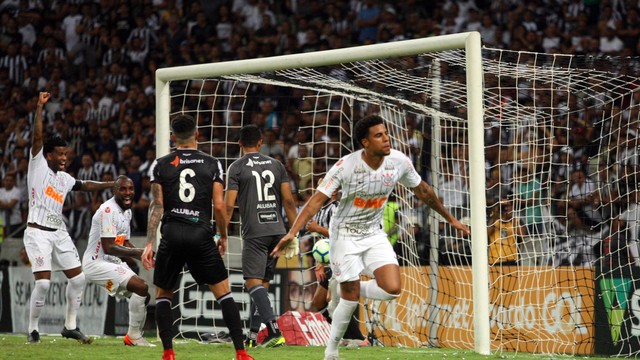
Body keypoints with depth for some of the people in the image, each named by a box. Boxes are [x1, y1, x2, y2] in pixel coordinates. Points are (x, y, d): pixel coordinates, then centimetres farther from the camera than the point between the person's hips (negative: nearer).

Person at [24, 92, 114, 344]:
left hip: (59, 232, 7)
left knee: (78, 277, 4)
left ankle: (70, 326, 17)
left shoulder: (64, 178, 15)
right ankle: (32, 329, 1)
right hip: (38, 232, -7)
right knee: (43, 281, -15)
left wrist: (112, 184, 24)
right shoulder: (38, 166, -3)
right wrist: (40, 107, -16)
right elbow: (37, 137, -11)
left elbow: (85, 186, 27)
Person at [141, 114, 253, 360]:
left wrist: (149, 243, -1)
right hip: (201, 234, 0)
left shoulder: (161, 165, 5)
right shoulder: (212, 164, 4)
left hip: (172, 234, 1)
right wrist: (223, 237, 14)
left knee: (162, 295, 15)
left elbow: (156, 206, 0)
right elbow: (219, 206, 0)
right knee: (224, 293, 6)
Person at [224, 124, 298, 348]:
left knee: (254, 282, -8)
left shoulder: (237, 167, -1)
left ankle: (275, 332, -24)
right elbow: (288, 200, 9)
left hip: (254, 232, -5)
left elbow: (229, 205, -6)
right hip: (277, 230, 5)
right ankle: (252, 336, 14)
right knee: (263, 283, 12)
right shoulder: (276, 165, 12)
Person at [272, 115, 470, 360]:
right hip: (345, 235, -4)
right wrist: (292, 233, -31)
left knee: (392, 290, -15)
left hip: (374, 234, 4)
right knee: (350, 300, -3)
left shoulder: (399, 162, -10)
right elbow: (317, 200, -21)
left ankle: (349, 289, 15)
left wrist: (450, 219, 16)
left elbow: (423, 191, 8)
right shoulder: (345, 166, -22)